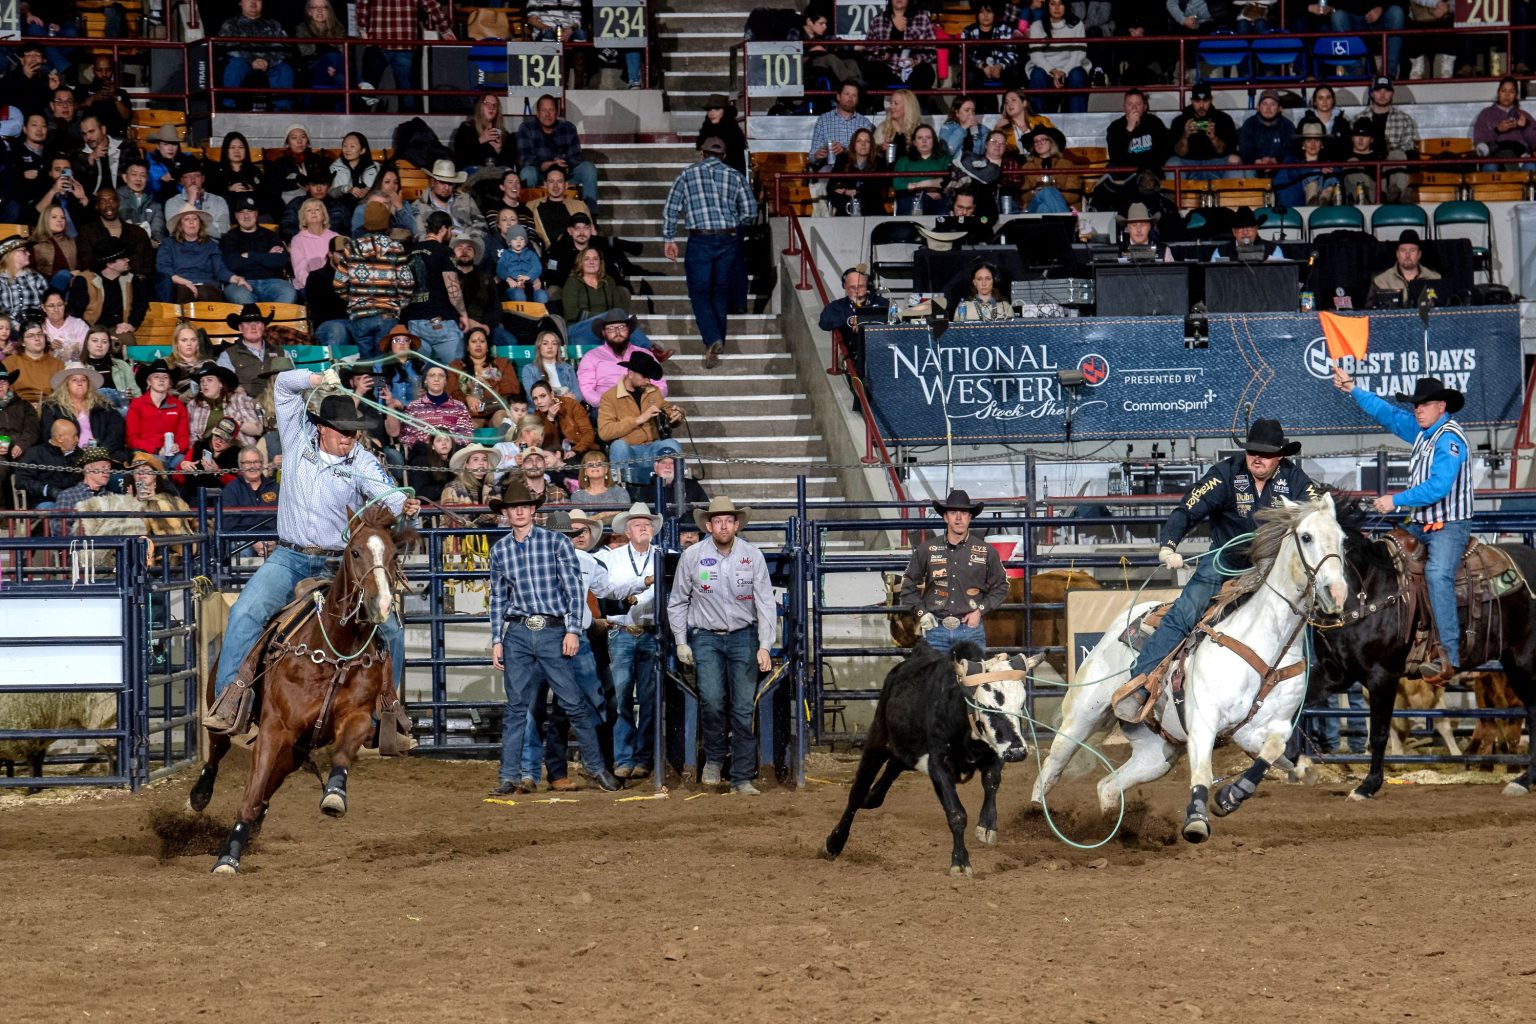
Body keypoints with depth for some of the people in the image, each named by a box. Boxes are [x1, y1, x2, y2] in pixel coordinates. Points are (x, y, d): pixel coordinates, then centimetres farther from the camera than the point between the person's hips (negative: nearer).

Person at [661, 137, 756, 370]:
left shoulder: (689, 173, 4)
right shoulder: (735, 176, 8)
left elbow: (671, 208, 2)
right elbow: (750, 212, 6)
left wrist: (668, 239, 9)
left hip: (700, 239, -2)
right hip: (729, 240, 2)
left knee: (699, 293, 2)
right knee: (721, 292, 15)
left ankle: (712, 340, -17)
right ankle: (717, 343, 17)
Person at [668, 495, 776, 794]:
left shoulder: (752, 556, -3)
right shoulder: (692, 556, -3)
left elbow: (765, 603, -2)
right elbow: (677, 602, 7)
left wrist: (765, 646, -9)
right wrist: (681, 643, 3)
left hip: (743, 637, 1)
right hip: (706, 637, -1)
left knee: (744, 708, -2)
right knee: (712, 700, -18)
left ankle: (742, 778, 4)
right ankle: (713, 759, 7)